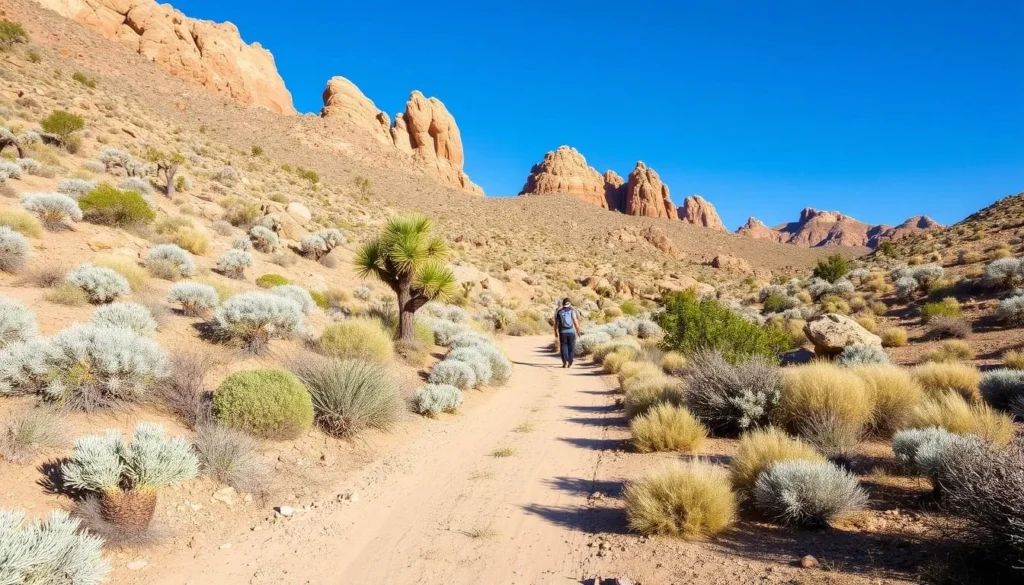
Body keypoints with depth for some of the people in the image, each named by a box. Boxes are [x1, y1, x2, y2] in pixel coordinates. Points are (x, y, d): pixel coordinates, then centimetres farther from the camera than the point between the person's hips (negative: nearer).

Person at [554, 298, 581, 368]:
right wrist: (578, 331, 3)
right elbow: (575, 321, -7)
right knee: (571, 348, 10)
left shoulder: (559, 312, 8)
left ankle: (565, 362, -6)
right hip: (571, 332, -1)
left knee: (563, 347, 8)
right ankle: (570, 363, 8)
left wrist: (556, 335, 13)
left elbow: (556, 324, 6)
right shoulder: (572, 310, 1)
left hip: (562, 332, 1)